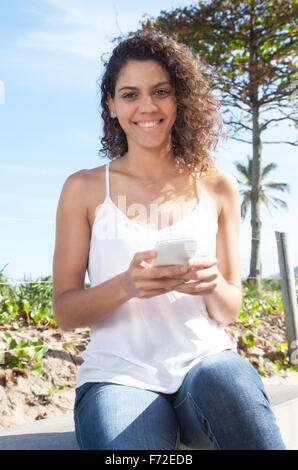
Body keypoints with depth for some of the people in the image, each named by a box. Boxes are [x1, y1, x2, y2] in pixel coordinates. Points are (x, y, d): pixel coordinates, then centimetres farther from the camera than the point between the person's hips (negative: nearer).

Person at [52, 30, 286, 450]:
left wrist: (212, 286, -14)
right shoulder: (84, 189, 3)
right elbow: (64, 311, 1)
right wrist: (125, 286, -19)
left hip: (206, 360, 3)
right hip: (120, 374, -2)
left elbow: (229, 312, 10)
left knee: (225, 379, -33)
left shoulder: (217, 187, 7)